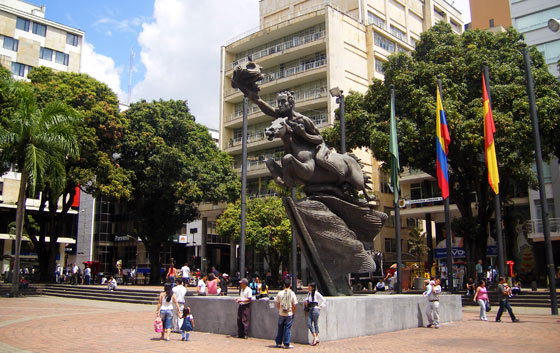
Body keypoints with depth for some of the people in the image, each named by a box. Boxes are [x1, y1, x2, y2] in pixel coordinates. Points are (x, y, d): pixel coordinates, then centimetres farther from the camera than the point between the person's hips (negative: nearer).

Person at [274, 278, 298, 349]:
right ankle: (286, 344, 6)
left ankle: (278, 343, 22)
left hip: (281, 314, 2)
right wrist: (293, 313, 7)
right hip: (289, 314, -2)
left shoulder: (280, 293, -4)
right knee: (287, 328, 4)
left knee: (280, 328, 13)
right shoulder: (292, 293, -8)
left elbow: (277, 304, 3)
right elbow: (294, 305, -6)